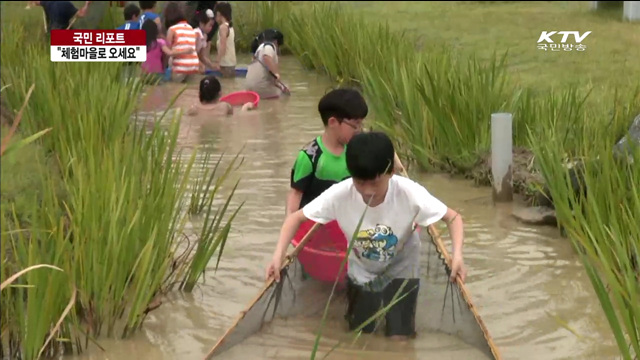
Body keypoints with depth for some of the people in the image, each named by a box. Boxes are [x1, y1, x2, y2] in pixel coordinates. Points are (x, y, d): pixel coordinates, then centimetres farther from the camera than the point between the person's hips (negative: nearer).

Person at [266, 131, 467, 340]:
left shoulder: (409, 193, -34)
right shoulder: (339, 194, -31)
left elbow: (453, 217, -22)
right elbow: (296, 218, -17)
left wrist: (457, 255, -39)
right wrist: (278, 256, -31)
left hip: (401, 269, -1)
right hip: (361, 272, 2)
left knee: (399, 339, -5)